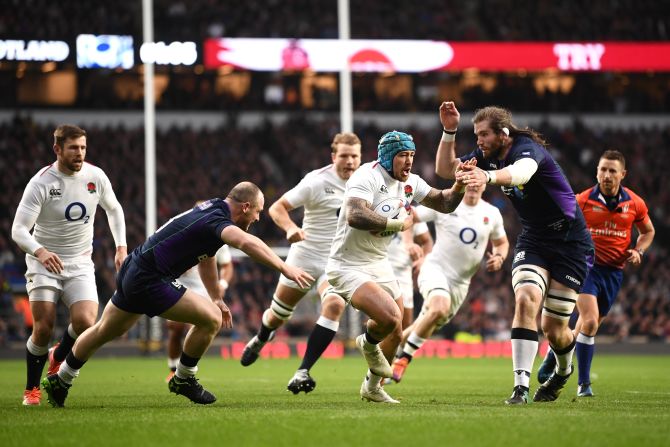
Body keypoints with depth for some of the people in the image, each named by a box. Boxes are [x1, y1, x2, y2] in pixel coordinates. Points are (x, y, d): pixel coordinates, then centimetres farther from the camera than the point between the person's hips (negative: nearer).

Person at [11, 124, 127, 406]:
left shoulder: (96, 176, -2)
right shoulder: (41, 182, -14)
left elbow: (113, 209, 17)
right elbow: (18, 230, -18)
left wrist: (121, 247, 7)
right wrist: (39, 251, -38)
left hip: (80, 264, 3)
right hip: (44, 263, -3)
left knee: (85, 322, -19)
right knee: (43, 329, -13)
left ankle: (58, 358, 14)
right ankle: (32, 389, 10)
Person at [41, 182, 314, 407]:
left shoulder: (212, 209, 10)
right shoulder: (218, 220, -20)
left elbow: (206, 256, 25)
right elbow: (246, 242, -42)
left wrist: (217, 298, 25)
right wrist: (285, 268, -47)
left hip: (132, 274, 10)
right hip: (149, 282, -10)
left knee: (104, 331, 26)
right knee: (211, 319, -9)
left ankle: (60, 381, 40)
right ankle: (184, 379, 9)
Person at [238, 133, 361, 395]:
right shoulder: (317, 182, -16)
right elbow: (277, 208, -16)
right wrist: (290, 228, -35)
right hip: (304, 256, -2)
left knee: (334, 305, -27)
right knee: (279, 313, 12)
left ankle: (303, 372, -24)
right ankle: (260, 340, 52)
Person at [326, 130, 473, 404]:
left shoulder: (411, 183, 4)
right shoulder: (368, 177, -21)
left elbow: (444, 204, 14)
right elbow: (355, 217, -37)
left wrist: (459, 185, -8)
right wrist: (399, 224, -27)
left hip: (379, 265, 9)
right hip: (348, 267, -9)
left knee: (395, 334, 14)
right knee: (390, 318, -27)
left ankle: (373, 387, 38)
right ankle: (369, 344, 9)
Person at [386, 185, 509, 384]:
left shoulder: (492, 214, 4)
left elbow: (502, 242, 20)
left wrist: (499, 257, -2)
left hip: (460, 282, 5)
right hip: (435, 269, -5)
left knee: (425, 328, 11)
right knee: (439, 308, -34)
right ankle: (404, 357, -19)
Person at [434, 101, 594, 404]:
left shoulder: (527, 149, -25)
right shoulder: (489, 155, -1)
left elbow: (521, 172, -49)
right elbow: (445, 169, 3)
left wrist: (488, 176, -70)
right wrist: (449, 131, -12)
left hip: (570, 243, -6)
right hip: (532, 241, 6)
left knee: (553, 328, 0)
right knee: (525, 299, -22)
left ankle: (564, 371, 35)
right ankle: (521, 385, -25)